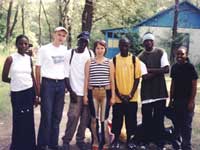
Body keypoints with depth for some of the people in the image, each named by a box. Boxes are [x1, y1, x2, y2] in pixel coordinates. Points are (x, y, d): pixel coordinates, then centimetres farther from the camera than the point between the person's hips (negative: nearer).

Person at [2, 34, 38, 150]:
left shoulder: (29, 59, 5)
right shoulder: (11, 59, -7)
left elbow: (32, 77, 11)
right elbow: (4, 78, -3)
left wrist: (35, 95, 10)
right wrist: (16, 81, 4)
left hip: (29, 92, 3)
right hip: (17, 93, -3)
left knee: (29, 121, 9)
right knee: (19, 121, 1)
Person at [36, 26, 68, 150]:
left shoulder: (65, 50, 8)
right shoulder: (44, 49, -3)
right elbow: (38, 68, 0)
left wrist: (66, 84, 9)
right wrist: (38, 86, -3)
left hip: (61, 84, 4)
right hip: (48, 83, -4)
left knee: (57, 116, 8)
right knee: (46, 116, -6)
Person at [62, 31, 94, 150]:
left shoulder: (90, 53, 7)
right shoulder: (70, 53, -1)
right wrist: (70, 90, -7)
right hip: (76, 91, -3)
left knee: (85, 118, 5)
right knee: (73, 117, -7)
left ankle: (80, 140, 17)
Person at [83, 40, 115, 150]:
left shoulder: (109, 63, 5)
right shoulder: (89, 62, 5)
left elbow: (112, 80, 5)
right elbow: (86, 79, 5)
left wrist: (113, 96, 1)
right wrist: (85, 95, 0)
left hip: (106, 93, -1)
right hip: (93, 92, 1)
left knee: (104, 119, -1)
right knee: (94, 118, 6)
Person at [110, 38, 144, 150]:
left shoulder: (135, 60, 0)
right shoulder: (114, 60, 0)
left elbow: (137, 78, -1)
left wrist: (130, 95, -9)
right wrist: (119, 95, -8)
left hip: (132, 97, 0)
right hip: (118, 97, 0)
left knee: (131, 119, 8)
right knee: (117, 119, 7)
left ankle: (130, 139, 22)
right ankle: (116, 140, 20)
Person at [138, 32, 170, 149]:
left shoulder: (161, 53, 1)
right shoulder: (140, 57, 1)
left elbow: (166, 69, -9)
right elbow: (142, 75, -7)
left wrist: (150, 70, -10)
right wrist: (157, 72, -15)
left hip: (160, 89, 0)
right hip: (147, 90, 0)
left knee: (159, 117, 4)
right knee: (146, 117, 4)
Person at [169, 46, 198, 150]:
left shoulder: (190, 67, -10)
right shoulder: (174, 67, 5)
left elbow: (194, 85, -9)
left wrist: (191, 101, -13)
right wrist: (171, 99, 10)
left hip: (187, 101, -5)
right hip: (176, 100, 5)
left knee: (186, 125, 2)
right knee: (177, 124, 12)